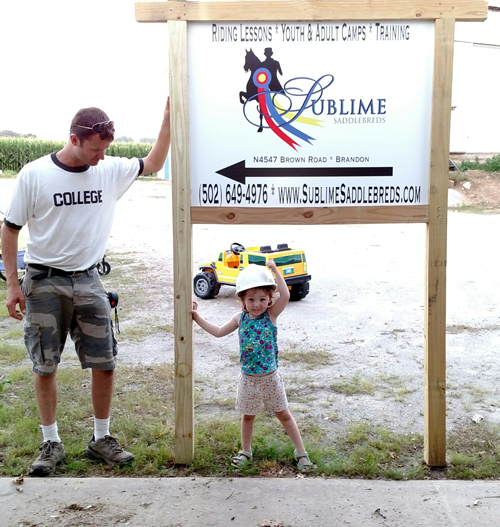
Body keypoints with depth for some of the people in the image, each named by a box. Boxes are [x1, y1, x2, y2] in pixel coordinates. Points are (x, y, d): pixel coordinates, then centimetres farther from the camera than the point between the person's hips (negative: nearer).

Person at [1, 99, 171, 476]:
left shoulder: (111, 170, -1)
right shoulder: (35, 174, -9)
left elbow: (153, 164, 13)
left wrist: (168, 119, 2)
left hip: (88, 282, 3)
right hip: (44, 283, -3)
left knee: (105, 364, 5)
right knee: (45, 367, 5)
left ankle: (101, 439, 21)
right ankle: (52, 444, 20)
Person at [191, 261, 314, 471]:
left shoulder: (271, 314, -12)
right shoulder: (240, 318, -3)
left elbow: (286, 295, -29)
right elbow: (219, 332, 10)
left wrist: (274, 270, -32)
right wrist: (197, 317, 8)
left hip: (270, 377, -3)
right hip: (248, 379, 3)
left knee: (283, 414, 10)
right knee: (248, 416, 18)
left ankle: (301, 451, 23)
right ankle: (246, 451, 37)